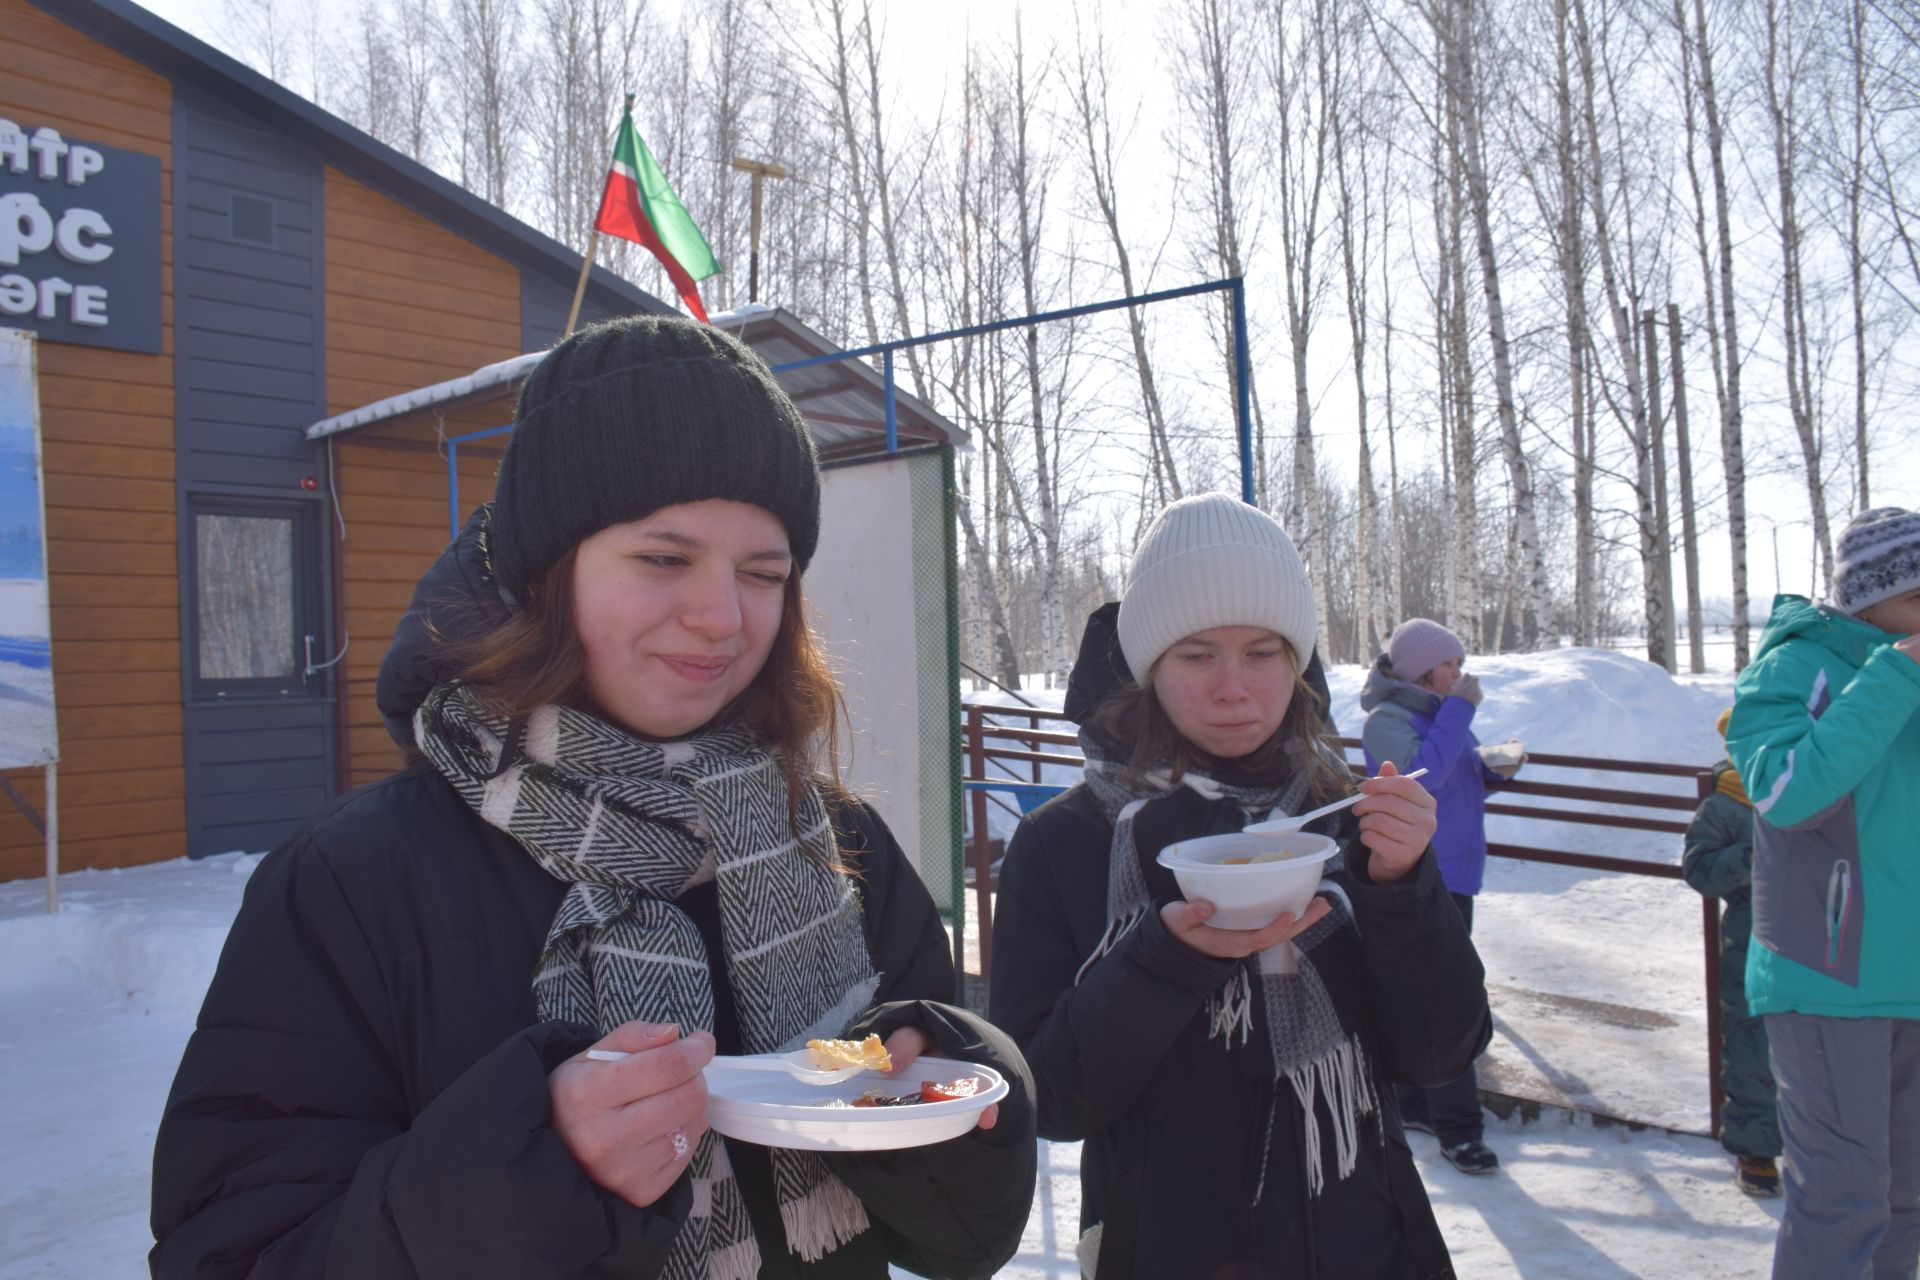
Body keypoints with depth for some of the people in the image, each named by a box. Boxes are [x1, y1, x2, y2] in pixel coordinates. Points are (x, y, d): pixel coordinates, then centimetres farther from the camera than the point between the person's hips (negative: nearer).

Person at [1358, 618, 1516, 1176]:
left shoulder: (1444, 713, 13)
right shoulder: (1388, 720, -13)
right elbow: (1420, 775, -29)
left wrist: (1497, 770, 1)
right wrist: (1459, 708, -23)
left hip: (1455, 870, 9)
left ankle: (1417, 1103, 29)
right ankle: (1457, 1128, 1)